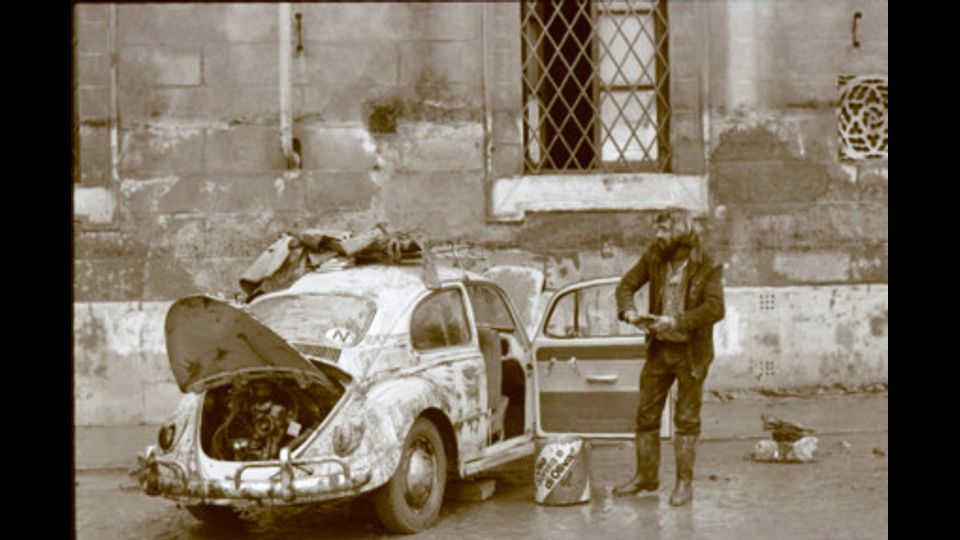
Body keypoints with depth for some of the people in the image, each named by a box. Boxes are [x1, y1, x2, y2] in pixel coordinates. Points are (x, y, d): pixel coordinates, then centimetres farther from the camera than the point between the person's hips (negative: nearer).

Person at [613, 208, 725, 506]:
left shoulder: (708, 266, -12)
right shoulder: (654, 256, 2)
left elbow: (715, 308, -22)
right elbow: (627, 284, 8)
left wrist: (676, 321, -31)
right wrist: (628, 310, -13)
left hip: (691, 352, -5)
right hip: (659, 349, 5)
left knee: (687, 419, 3)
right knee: (646, 414, 9)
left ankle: (684, 482, 13)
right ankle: (646, 476, 22)